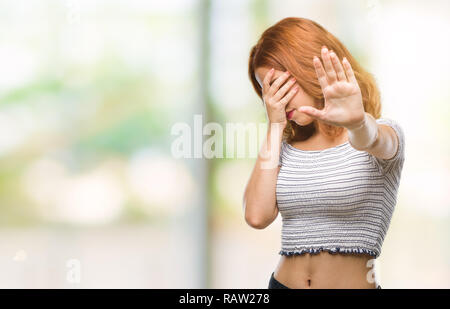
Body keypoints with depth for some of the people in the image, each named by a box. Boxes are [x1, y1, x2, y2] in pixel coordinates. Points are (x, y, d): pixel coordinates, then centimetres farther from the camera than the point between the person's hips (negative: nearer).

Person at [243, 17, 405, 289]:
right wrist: (275, 127, -4)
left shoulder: (386, 133, -4)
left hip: (354, 281, -3)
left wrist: (357, 122, -51)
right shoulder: (287, 146, 8)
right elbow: (257, 215, -7)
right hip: (283, 282, 3)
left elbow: (373, 140, -29)